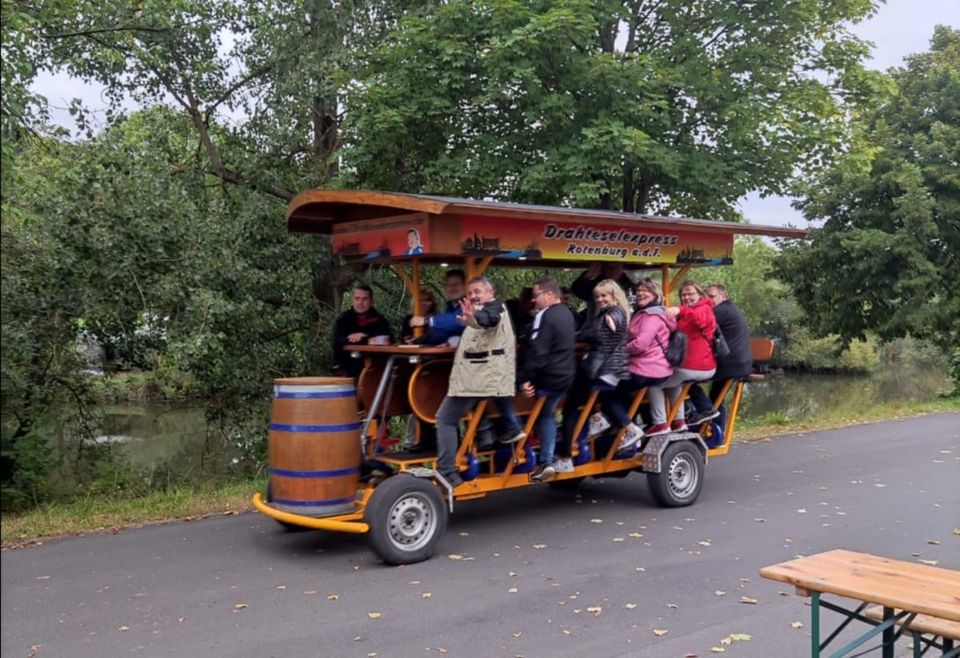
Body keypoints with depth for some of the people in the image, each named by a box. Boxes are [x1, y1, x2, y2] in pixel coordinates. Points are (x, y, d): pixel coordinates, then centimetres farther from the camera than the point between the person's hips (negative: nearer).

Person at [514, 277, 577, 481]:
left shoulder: (545, 316, -18)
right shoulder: (566, 313, 13)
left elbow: (536, 351, -23)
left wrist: (524, 378, -22)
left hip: (546, 377, -9)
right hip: (565, 375, 9)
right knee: (546, 415, 19)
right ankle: (546, 462, 17)